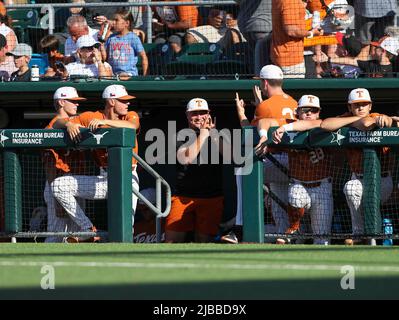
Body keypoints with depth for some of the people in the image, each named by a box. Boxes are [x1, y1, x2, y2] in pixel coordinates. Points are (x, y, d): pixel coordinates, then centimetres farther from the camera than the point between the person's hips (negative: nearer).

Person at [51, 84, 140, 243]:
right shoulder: (91, 117, 5)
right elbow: (57, 124, 5)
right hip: (103, 180, 3)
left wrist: (104, 121, -29)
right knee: (58, 185, -11)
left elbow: (131, 126, -21)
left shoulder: (131, 116, 4)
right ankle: (87, 229, -9)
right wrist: (68, 124, -19)